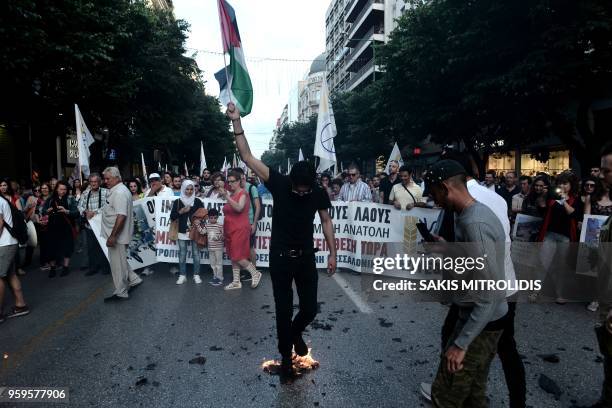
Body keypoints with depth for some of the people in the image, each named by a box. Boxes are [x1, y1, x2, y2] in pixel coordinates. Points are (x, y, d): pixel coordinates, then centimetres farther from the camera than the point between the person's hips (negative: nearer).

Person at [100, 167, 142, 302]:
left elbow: (121, 216, -29)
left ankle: (120, 293, 12)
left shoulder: (119, 192, -20)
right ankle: (134, 280, 30)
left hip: (117, 235, -10)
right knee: (120, 261, 20)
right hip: (117, 235, 10)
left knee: (117, 264, 1)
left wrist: (113, 236, -28)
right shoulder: (118, 190, 13)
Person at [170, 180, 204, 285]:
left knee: (196, 254, 4)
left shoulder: (197, 201, 4)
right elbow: (172, 217, 2)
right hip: (182, 232, 1)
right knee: (182, 255, 5)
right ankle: (182, 275, 14)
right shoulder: (177, 202, 4)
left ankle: (196, 275, 13)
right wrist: (181, 211, -12)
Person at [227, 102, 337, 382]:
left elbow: (326, 221, 5)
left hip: (306, 256, 2)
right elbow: (247, 156, -18)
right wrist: (236, 122, -26)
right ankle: (286, 355, 28)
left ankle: (296, 333, 41)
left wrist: (332, 253, 2)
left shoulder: (319, 193, -8)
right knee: (283, 309, 7)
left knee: (310, 308, 6)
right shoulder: (278, 183, -14)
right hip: (280, 257, -2)